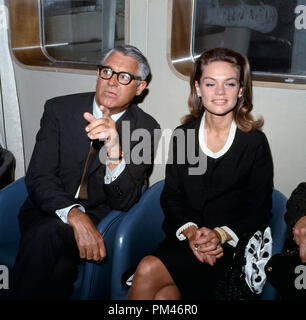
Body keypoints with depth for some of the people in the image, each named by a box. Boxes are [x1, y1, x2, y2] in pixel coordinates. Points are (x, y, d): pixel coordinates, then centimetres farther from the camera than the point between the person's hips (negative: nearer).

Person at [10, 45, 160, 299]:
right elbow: (38, 177, -9)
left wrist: (115, 151, -30)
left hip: (99, 219, -1)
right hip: (48, 211, 2)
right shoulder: (59, 109, -1)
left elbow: (124, 203, -10)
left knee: (45, 237, -32)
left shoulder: (146, 128, -4)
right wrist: (75, 215, -28)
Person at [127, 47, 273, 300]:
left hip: (232, 247, -3)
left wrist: (222, 234, -15)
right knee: (165, 294, -26)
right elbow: (171, 196, 7)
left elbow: (261, 210, 0)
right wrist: (190, 231, -12)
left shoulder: (254, 142, -2)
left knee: (148, 271, -25)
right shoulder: (182, 135, 7)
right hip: (182, 238, 3)